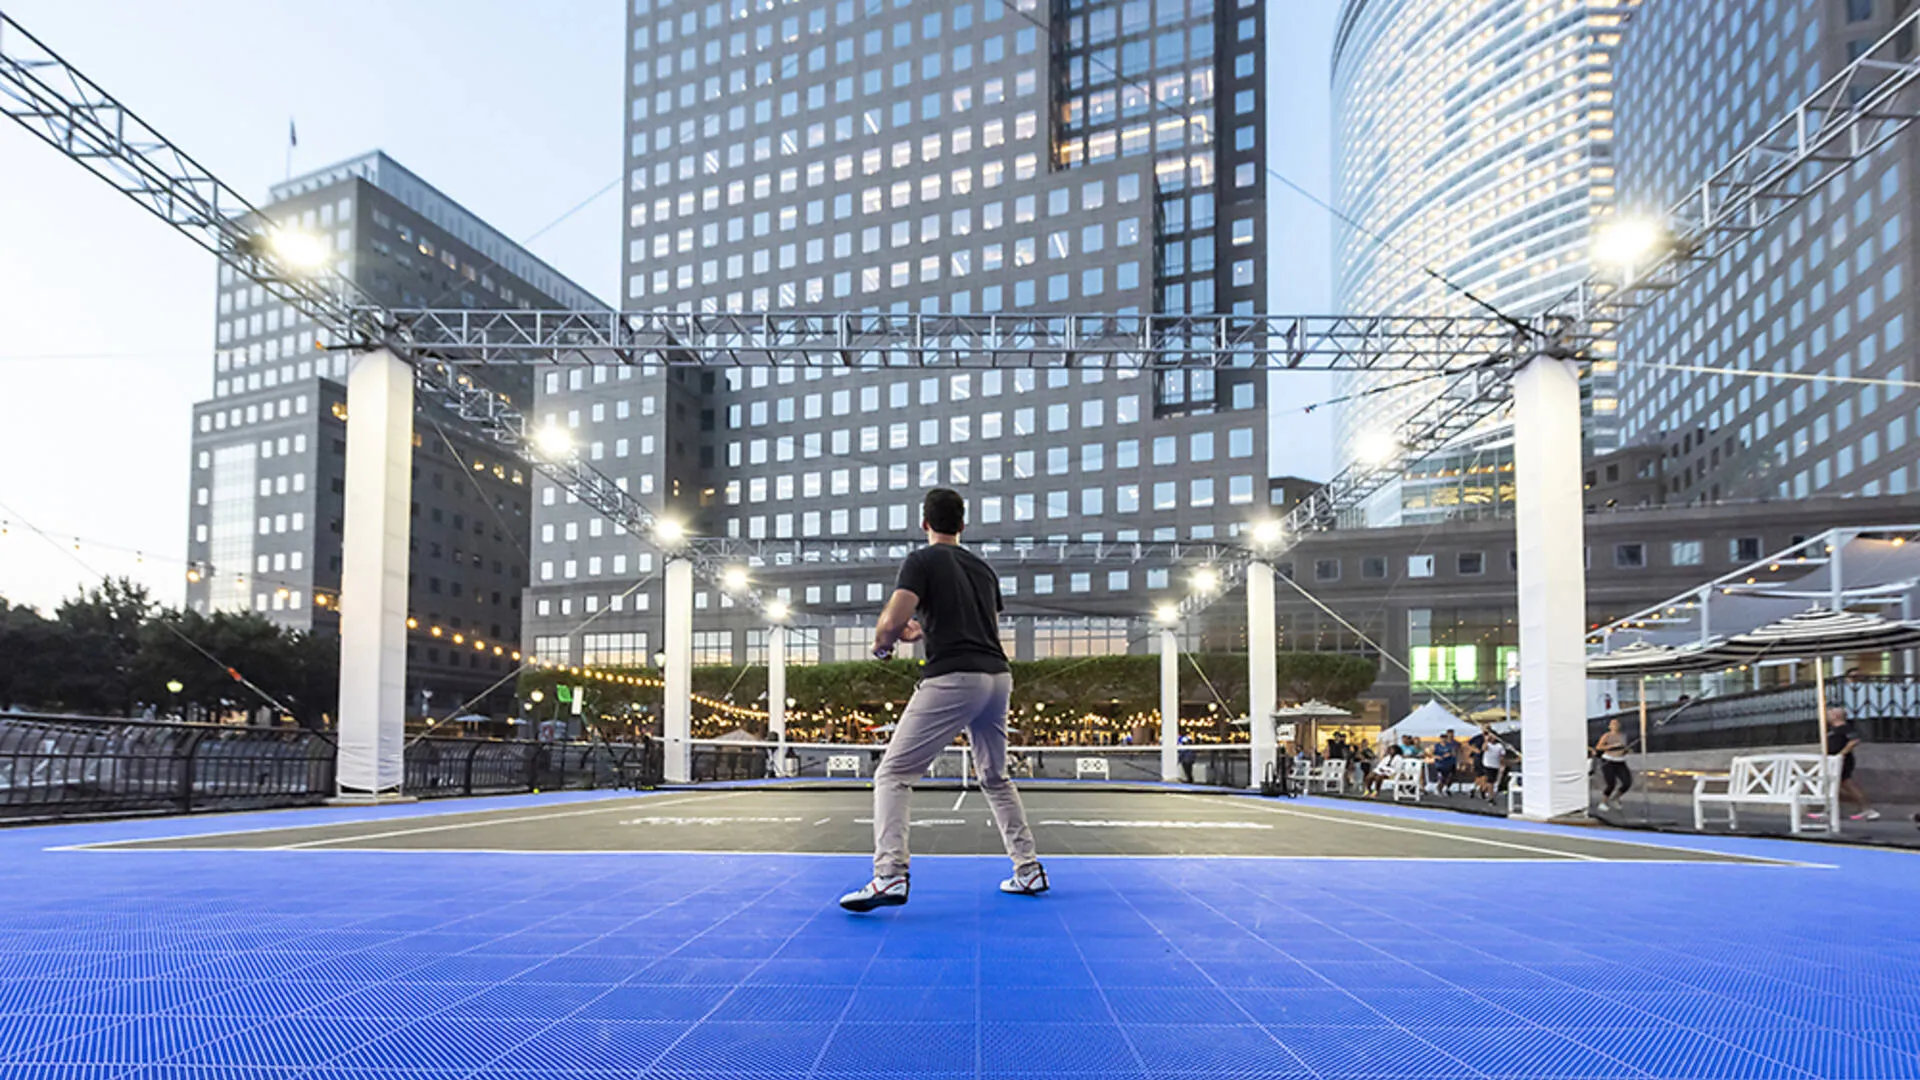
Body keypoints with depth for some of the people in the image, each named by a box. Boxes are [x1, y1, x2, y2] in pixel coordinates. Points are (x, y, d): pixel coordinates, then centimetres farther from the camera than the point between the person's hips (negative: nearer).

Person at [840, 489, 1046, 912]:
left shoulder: (922, 561, 0)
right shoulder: (983, 567, 20)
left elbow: (892, 622, -12)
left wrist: (882, 643, 10)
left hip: (952, 678, -7)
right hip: (998, 675, 7)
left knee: (893, 774, -4)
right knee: (995, 778, 24)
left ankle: (889, 876, -19)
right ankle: (1028, 869, 23)